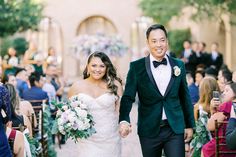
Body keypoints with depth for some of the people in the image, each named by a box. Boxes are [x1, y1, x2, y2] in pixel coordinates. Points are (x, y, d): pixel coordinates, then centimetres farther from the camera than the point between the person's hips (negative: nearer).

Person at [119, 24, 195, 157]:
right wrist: (124, 121, -25)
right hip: (149, 131, -1)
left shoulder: (179, 65, 5)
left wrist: (190, 125, 12)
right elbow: (128, 97, -8)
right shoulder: (137, 67, -3)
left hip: (175, 129, 1)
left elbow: (185, 97, 11)